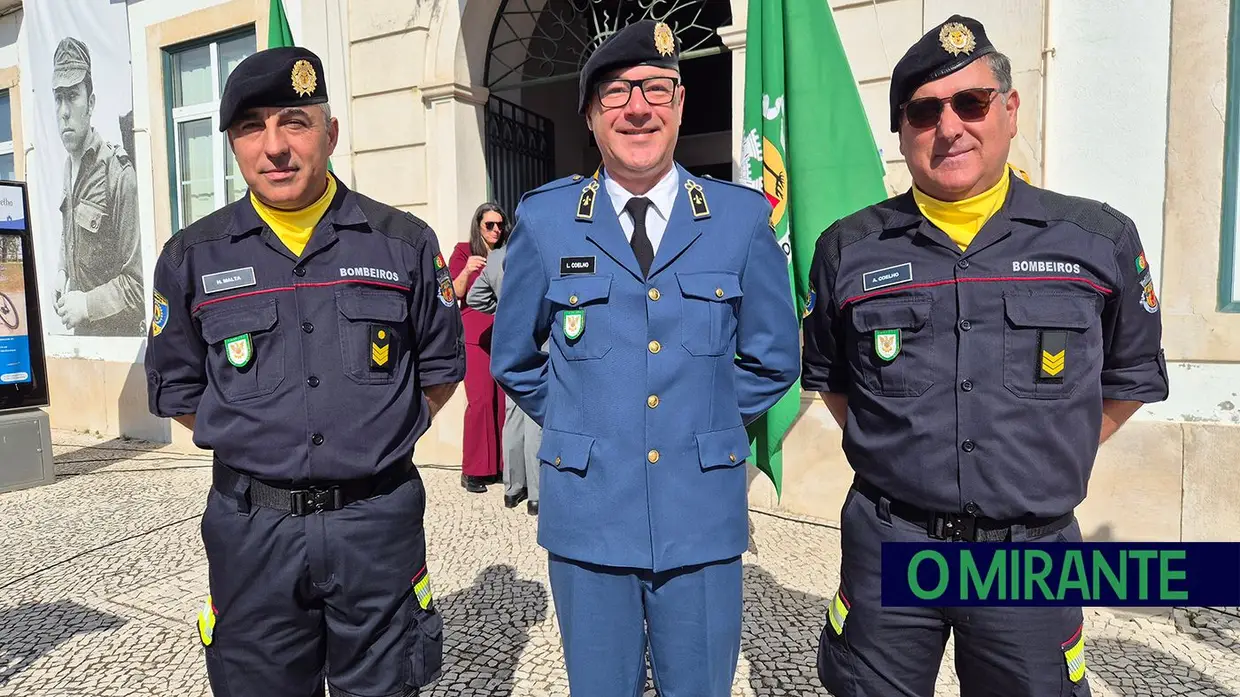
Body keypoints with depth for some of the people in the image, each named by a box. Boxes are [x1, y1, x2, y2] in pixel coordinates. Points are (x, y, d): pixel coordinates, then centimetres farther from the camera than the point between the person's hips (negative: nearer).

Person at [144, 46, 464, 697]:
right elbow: (177, 388, 12)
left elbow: (441, 367, 8)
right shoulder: (192, 257, 2)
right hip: (252, 528, 1)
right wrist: (256, 446, 5)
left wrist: (376, 442, 4)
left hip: (379, 521, 0)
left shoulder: (405, 243, 0)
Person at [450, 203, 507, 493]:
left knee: (504, 399, -4)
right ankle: (472, 471, -5)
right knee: (481, 399, -12)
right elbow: (453, 293, -5)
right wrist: (466, 271, -22)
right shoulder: (464, 251, 6)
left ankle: (501, 465, 5)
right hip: (475, 334, -4)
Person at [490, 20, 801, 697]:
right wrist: (578, 425, 6)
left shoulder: (742, 216, -1)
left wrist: (705, 425, 6)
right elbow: (513, 359, 10)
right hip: (588, 517, 0)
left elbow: (773, 359, 9)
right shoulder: (545, 220, -2)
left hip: (704, 519, 1)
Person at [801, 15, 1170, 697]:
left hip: (1033, 548, 1)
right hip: (886, 543, 0)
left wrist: (1046, 464, 6)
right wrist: (889, 455, 5)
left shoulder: (1101, 240, -1)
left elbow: (1130, 377, 12)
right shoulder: (848, 249, -1)